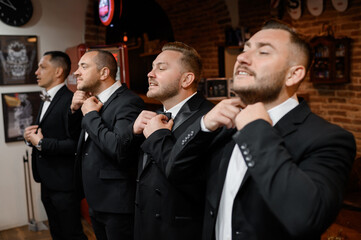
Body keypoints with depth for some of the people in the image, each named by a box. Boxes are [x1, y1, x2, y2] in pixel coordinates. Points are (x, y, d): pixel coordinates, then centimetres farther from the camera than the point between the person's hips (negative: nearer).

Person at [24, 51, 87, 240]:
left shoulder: (70, 100, -19)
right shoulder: (46, 101, 14)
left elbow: (75, 144, -26)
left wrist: (41, 143, -18)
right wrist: (30, 137, -1)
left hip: (64, 183, -10)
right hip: (47, 182, 10)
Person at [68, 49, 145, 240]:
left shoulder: (128, 102, -20)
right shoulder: (95, 100, 8)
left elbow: (121, 150, -33)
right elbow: (74, 134, 21)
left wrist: (91, 115, -21)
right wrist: (74, 109, 1)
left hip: (117, 205, -8)